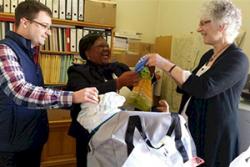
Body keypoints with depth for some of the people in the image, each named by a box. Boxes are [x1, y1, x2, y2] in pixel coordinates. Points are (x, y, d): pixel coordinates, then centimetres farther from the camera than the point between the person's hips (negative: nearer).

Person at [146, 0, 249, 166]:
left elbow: (204, 88, -28)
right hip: (191, 127, 7)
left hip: (215, 135, -7)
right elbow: (189, 86, 13)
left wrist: (166, 64, -24)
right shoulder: (208, 55, 8)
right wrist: (165, 68, 1)